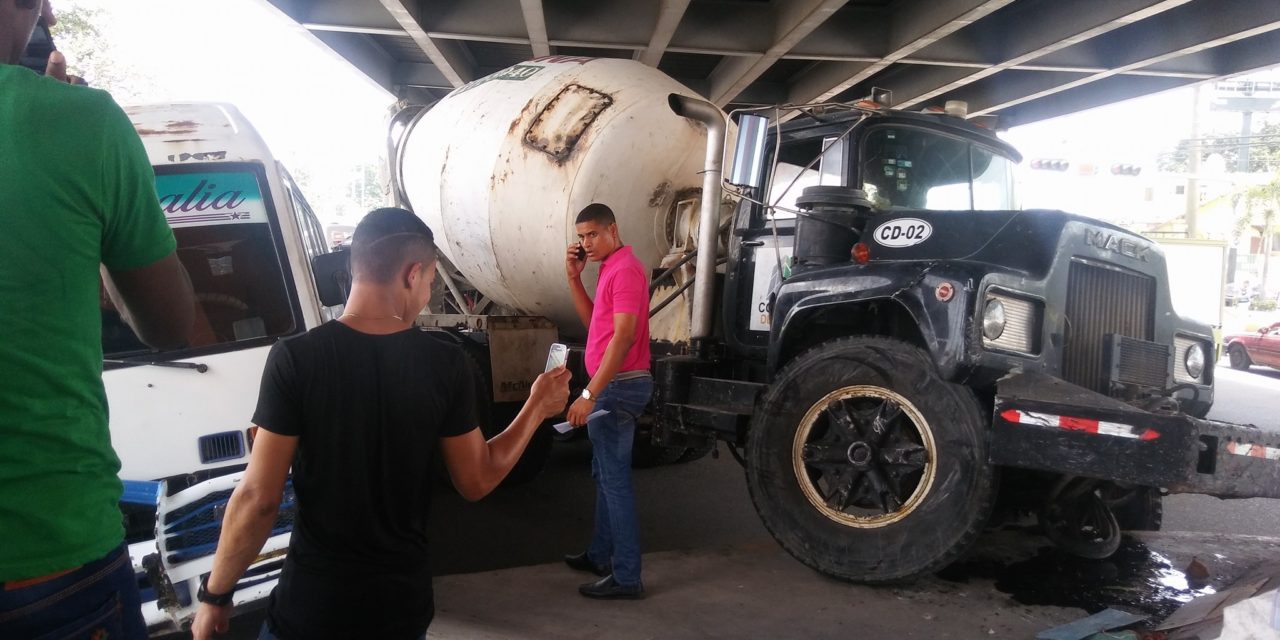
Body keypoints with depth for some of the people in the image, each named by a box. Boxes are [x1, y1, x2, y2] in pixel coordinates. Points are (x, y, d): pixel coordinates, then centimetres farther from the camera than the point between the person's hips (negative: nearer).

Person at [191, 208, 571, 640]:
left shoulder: (295, 358, -15)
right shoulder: (446, 364, -10)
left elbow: (258, 500, -13)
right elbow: (477, 481, 0)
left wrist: (215, 595, 1)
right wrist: (537, 408, 12)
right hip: (404, 603, 2)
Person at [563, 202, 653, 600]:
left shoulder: (625, 269, -16)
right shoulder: (610, 269, 16)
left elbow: (624, 336, -24)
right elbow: (592, 320, 21)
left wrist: (589, 394, -28)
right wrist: (574, 277, 8)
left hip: (618, 386, -10)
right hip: (612, 385, 10)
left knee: (615, 479, -7)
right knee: (605, 474, 17)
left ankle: (626, 577, -2)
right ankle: (601, 555, 29)